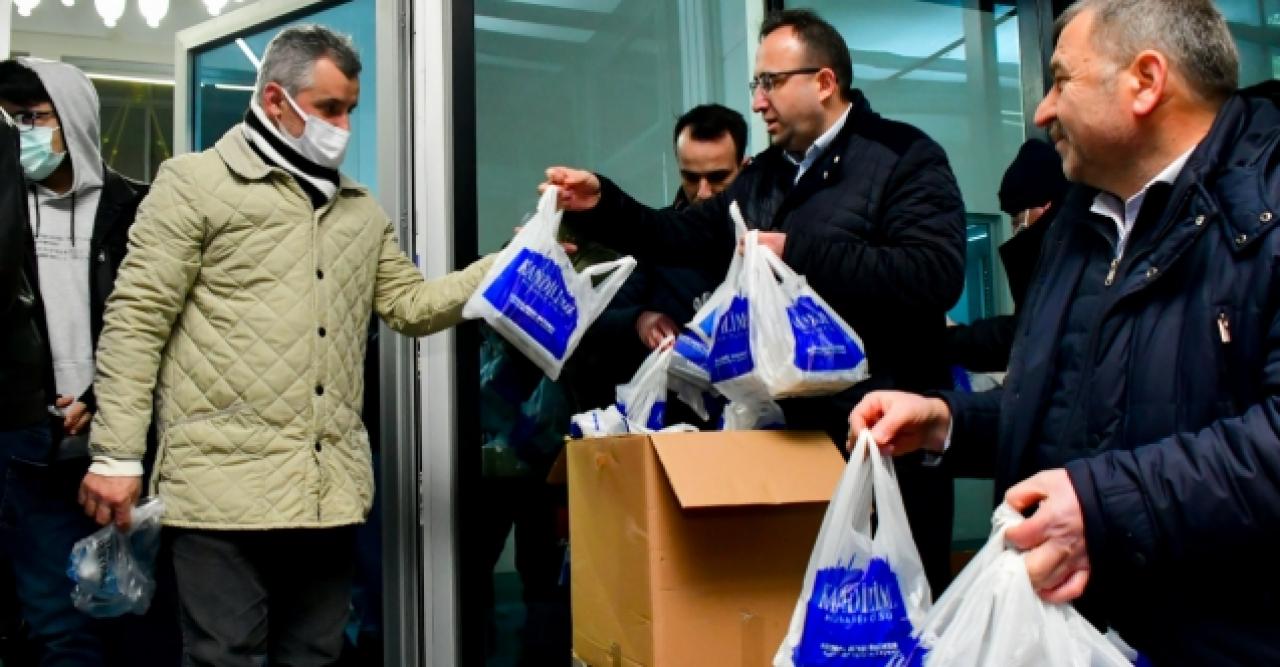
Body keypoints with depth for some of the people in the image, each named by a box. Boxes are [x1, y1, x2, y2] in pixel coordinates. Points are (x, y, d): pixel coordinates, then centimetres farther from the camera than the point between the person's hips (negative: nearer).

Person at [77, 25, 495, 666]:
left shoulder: (362, 210, 19)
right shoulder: (194, 182, 0)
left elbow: (413, 304, 15)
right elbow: (135, 320, -4)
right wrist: (116, 456, -9)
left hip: (329, 489, 6)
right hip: (225, 485, -5)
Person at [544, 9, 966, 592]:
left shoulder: (903, 157, -7)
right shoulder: (762, 176, 17)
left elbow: (936, 273, -21)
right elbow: (683, 237, 16)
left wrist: (797, 254, -20)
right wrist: (600, 205, 0)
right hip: (793, 430, 7)